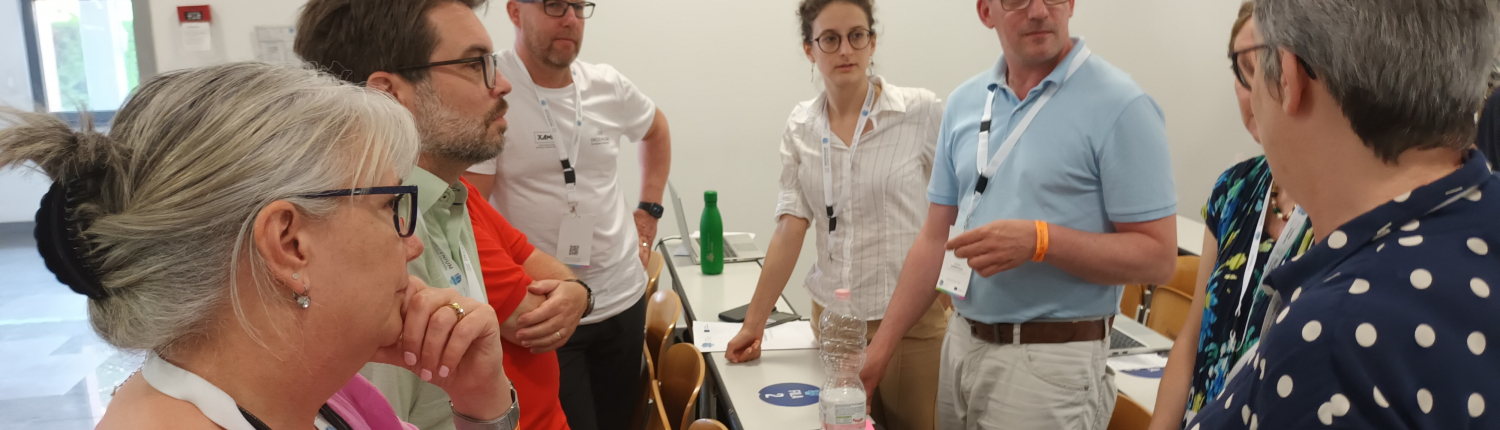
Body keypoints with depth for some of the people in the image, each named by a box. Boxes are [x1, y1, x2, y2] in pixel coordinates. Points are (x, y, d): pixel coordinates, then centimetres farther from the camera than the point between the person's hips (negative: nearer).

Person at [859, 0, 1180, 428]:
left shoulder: (1121, 106, -12)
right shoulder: (963, 102, 5)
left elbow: (1158, 257, -12)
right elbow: (934, 238, 8)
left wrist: (1040, 240, -25)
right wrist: (880, 348, 5)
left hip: (1051, 361, -5)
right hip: (960, 345, 6)